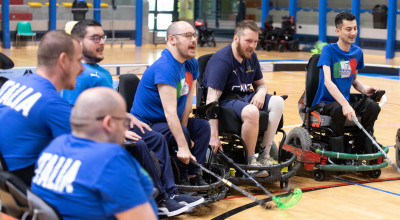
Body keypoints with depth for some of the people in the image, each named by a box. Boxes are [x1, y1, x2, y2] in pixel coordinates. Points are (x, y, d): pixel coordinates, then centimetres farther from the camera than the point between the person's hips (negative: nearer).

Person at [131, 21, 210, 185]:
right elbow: (170, 112, -32)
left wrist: (183, 128, -8)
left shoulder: (191, 64, 2)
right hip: (145, 124, -9)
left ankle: (193, 175, -1)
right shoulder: (165, 67, -27)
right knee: (180, 133, -29)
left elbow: (187, 101, 1)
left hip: (167, 122, 9)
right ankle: (181, 180, -13)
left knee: (202, 126, -1)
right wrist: (183, 146, -35)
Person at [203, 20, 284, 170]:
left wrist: (261, 93, -8)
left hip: (244, 97, 8)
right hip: (225, 100, -8)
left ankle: (264, 155, -13)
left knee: (277, 102, -13)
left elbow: (261, 84, 21)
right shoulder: (221, 60, -20)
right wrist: (214, 136, -32)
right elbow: (212, 100, -26)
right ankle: (250, 161, -19)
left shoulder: (251, 57, 6)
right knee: (251, 111, -36)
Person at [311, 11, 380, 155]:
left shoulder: (357, 52, 7)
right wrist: (345, 105, -38)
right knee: (339, 110, -38)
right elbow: (327, 81, -24)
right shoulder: (329, 50, -11)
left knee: (373, 106, -23)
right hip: (325, 102, -5)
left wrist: (364, 89, -4)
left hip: (346, 100, 5)